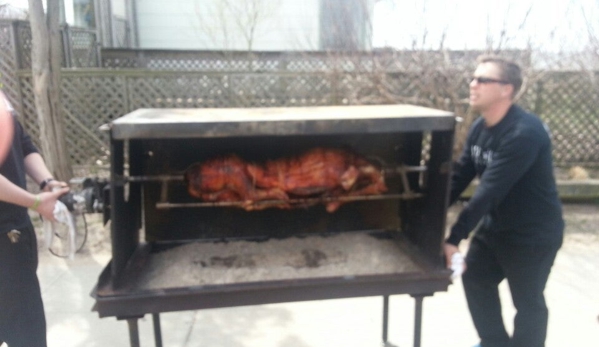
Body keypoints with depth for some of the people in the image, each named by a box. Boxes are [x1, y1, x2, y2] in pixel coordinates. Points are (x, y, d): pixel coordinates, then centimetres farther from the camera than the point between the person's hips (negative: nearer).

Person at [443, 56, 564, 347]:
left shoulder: (525, 133, -28)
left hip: (533, 233, -8)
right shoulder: (479, 127, -1)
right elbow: (459, 176, -1)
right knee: (475, 279, 16)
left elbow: (489, 191, -33)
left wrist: (454, 238, -33)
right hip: (494, 225, 8)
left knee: (527, 301, 8)